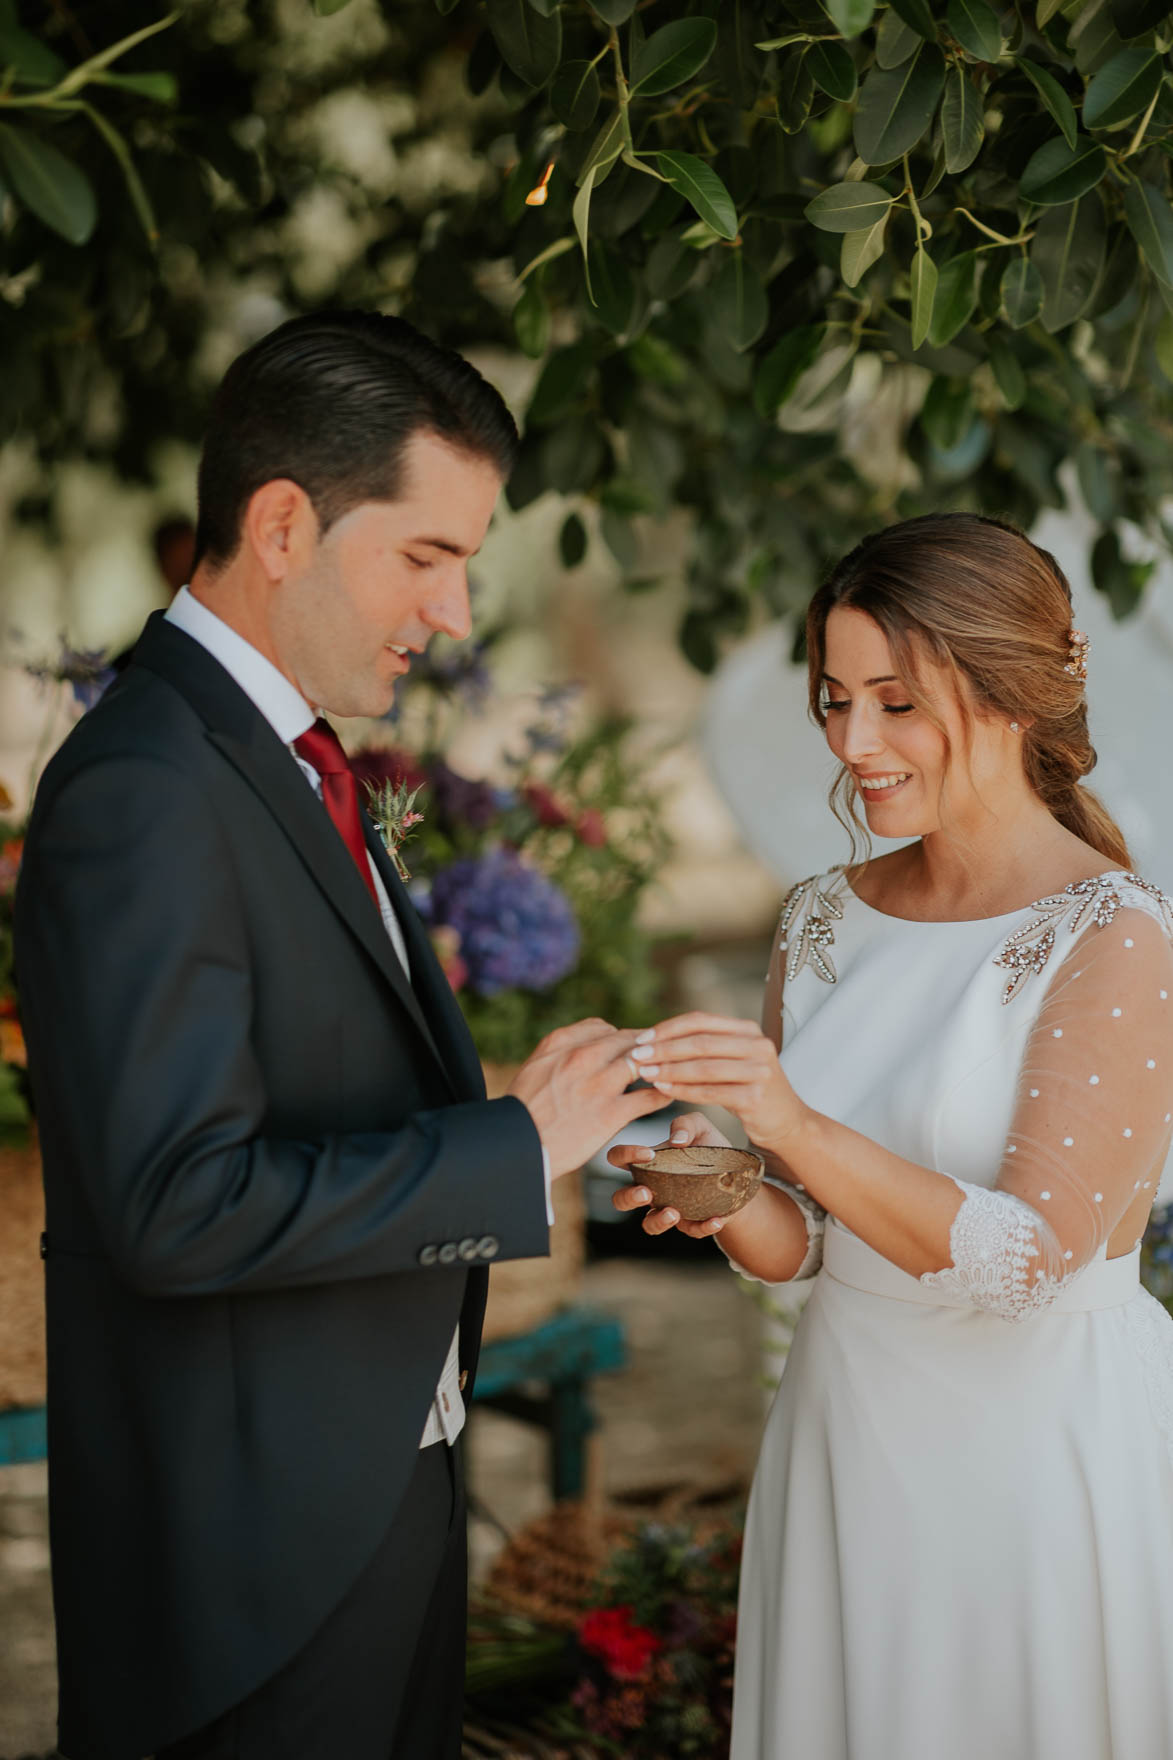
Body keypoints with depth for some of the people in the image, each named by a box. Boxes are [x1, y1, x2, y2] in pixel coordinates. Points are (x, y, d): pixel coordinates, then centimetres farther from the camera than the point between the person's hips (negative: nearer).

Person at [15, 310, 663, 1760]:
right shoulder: (144, 792, -21)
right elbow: (183, 1204, -27)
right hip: (254, 1548, -10)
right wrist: (512, 1148, -20)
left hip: (382, 1492, 10)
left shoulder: (285, 762, 11)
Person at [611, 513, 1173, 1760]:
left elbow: (1036, 1254, -20)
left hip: (1043, 1453, -5)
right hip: (846, 1435, 6)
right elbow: (796, 1245, 5)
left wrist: (795, 1124, -30)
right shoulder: (824, 920, 4)